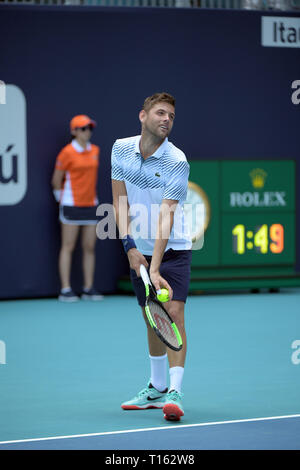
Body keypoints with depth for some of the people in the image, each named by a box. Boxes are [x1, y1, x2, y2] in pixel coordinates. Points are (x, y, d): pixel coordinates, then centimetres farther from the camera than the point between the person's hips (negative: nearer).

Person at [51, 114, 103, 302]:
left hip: (91, 205, 6)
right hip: (71, 207, -6)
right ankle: (66, 290, -2)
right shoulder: (67, 153, -9)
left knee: (90, 247, 5)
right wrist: (62, 199, 6)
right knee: (68, 247, -3)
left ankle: (89, 289, 10)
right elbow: (56, 180, -1)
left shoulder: (95, 151, 9)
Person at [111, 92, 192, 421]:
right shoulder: (121, 149, -3)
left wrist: (155, 270, -30)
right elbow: (120, 201, -1)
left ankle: (175, 392, -17)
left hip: (173, 249, -4)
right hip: (138, 250, 4)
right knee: (151, 318, 12)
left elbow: (166, 216, -24)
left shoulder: (177, 162, -17)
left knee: (174, 312, -15)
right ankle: (157, 388, 25)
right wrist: (129, 245, -13)